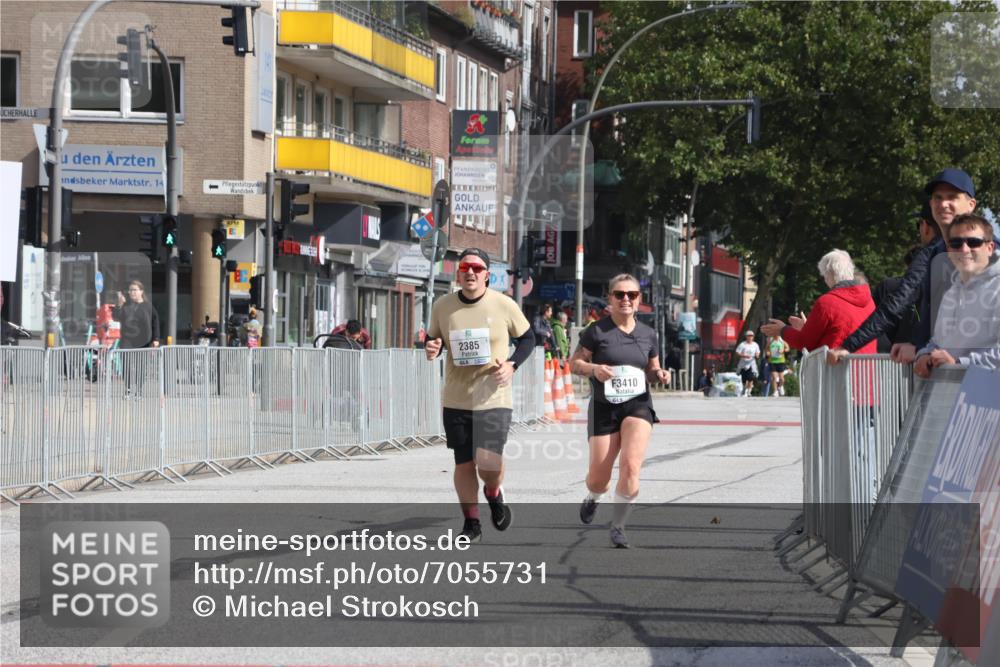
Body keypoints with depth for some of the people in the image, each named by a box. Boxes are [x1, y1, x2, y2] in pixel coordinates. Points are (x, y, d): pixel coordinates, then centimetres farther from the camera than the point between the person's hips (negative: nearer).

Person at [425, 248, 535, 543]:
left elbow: (528, 338, 7)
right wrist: (431, 349, -10)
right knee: (464, 464, 8)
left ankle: (494, 493, 18)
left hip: (494, 398, -3)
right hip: (455, 399, 3)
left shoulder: (504, 305, -6)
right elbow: (434, 340, 14)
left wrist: (512, 364, -10)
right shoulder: (442, 306, 0)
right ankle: (471, 522, 27)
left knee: (488, 461, -17)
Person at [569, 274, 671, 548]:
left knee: (630, 464, -21)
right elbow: (574, 363, 0)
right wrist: (594, 369, -19)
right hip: (604, 408, -1)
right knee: (598, 479, 0)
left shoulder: (648, 334, 8)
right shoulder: (597, 331, -3)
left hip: (638, 405, 1)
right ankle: (593, 498, 40)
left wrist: (660, 375, -4)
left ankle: (618, 526, -4)